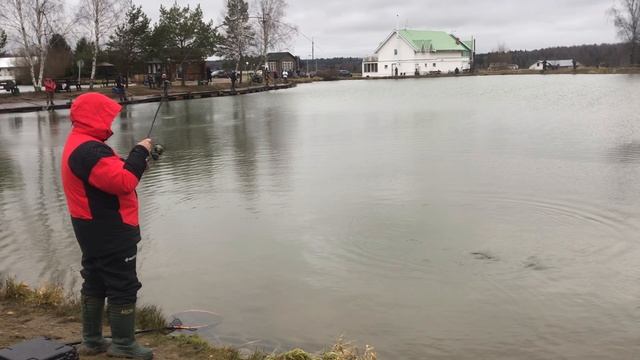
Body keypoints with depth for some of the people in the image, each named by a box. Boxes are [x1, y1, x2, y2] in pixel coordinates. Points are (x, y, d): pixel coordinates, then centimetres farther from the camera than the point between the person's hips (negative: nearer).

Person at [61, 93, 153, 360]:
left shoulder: (79, 145, 13)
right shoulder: (89, 150, -23)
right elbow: (123, 181, -28)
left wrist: (137, 159, 1)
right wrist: (139, 153, -17)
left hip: (94, 228, 11)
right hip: (109, 231, -11)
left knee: (96, 282, 17)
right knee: (123, 286, -2)